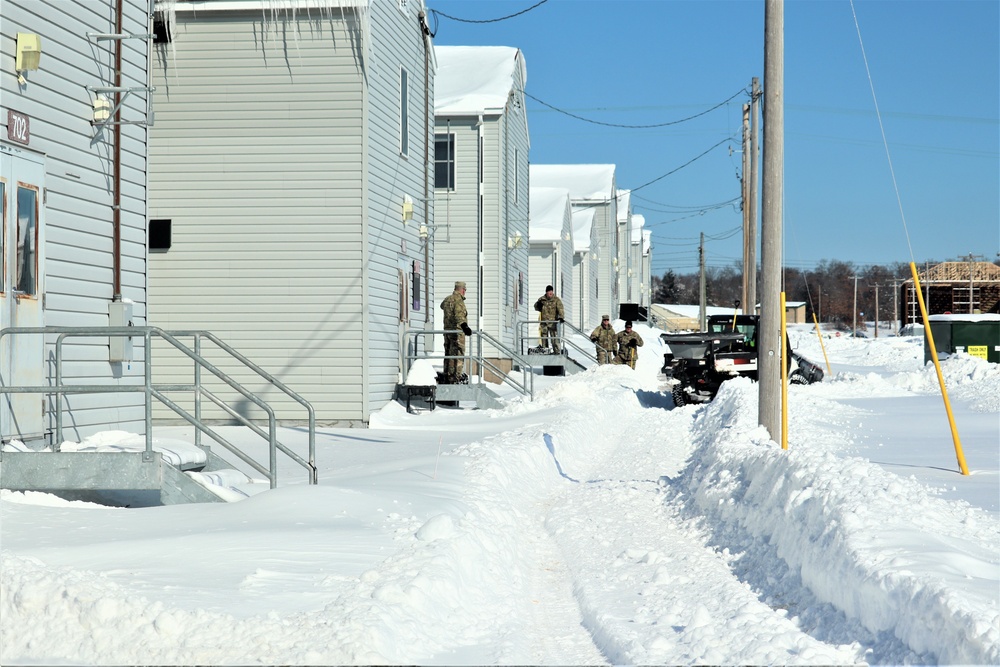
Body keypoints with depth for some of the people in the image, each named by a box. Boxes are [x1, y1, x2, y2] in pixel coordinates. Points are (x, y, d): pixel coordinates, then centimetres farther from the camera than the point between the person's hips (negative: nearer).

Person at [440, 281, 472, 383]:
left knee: (448, 353, 13)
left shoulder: (447, 299, 14)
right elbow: (459, 315, -28)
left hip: (447, 330, 9)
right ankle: (455, 377, -18)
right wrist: (464, 326, -41)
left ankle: (447, 377, 15)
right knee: (457, 354, -11)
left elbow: (442, 305, 40)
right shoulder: (459, 300, -12)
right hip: (456, 330, -9)